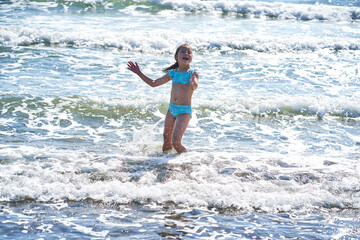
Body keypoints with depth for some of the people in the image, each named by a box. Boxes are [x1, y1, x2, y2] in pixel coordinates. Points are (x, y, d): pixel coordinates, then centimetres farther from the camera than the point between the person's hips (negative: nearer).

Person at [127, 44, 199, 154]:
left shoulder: (193, 73, -6)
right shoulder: (173, 73, 9)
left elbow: (194, 87, -27)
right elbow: (154, 83, 17)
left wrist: (193, 83, -52)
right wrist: (139, 73, 13)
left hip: (184, 111, -5)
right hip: (171, 109, 5)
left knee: (175, 141, -16)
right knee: (166, 140, 10)